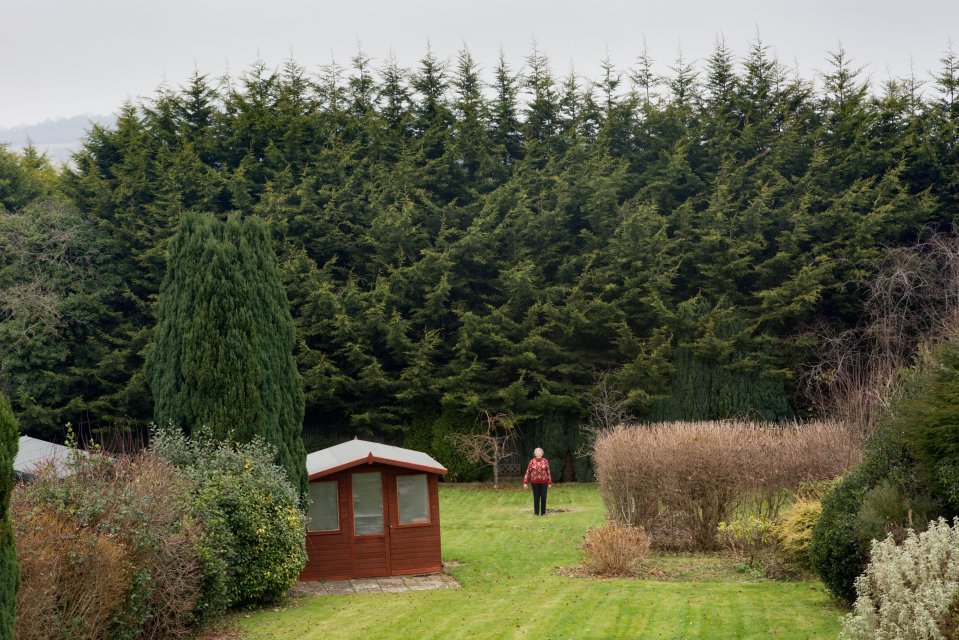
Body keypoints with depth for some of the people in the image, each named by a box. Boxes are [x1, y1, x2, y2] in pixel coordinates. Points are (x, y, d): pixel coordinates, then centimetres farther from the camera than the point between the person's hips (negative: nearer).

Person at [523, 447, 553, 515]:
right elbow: (528, 472, -1)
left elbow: (548, 472, 5)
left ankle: (543, 512, 10)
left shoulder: (545, 461, 0)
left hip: (544, 482, 0)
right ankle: (536, 512, 13)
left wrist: (550, 483, 5)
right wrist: (525, 482, -5)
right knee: (536, 497, 3)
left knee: (543, 497, -1)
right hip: (535, 482, 0)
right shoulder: (532, 461, -2)